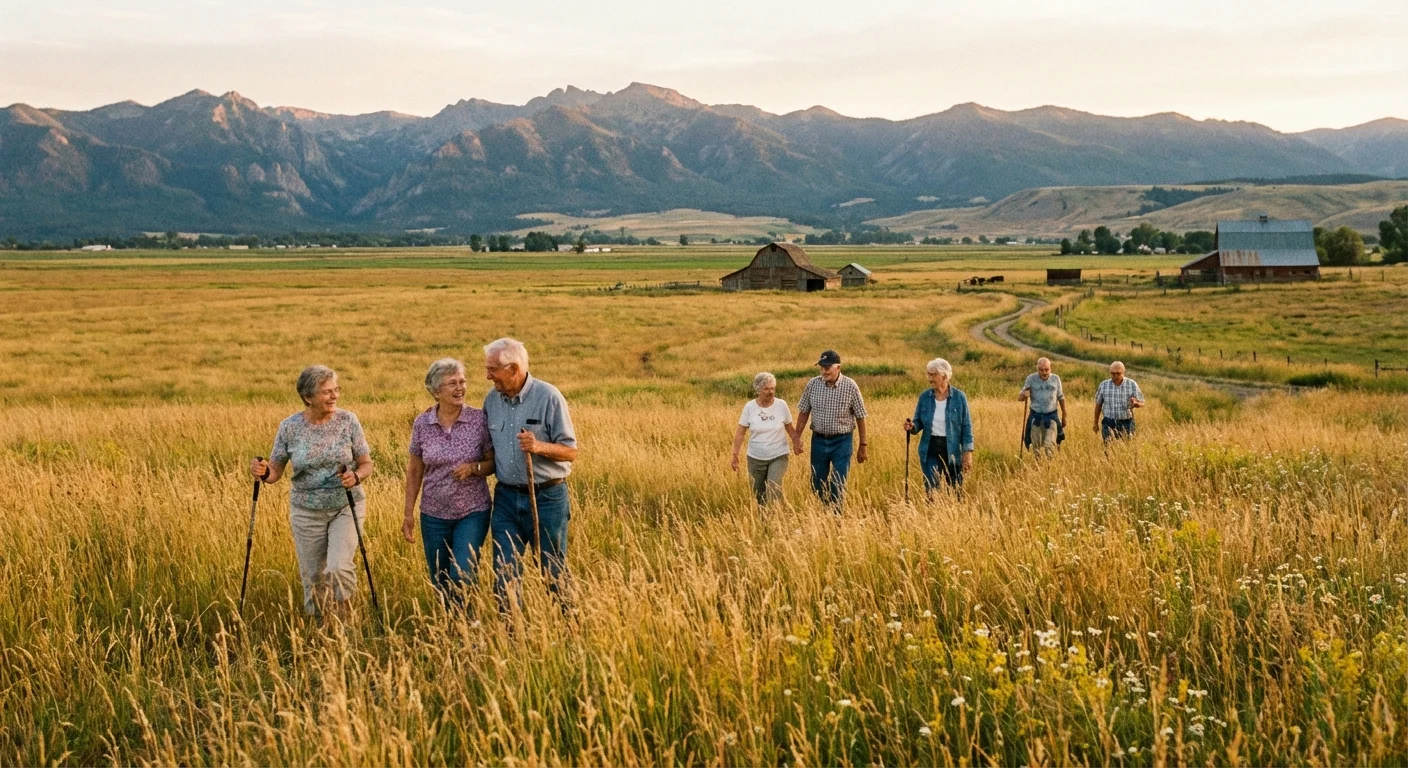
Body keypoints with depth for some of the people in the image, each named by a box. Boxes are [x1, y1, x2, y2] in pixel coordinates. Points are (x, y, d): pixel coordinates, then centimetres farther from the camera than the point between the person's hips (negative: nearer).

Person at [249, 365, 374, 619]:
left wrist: (356, 476, -24)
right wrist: (263, 471, -23)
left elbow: (366, 464, -1)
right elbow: (276, 471, 0)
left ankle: (344, 621, 4)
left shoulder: (348, 421, -7)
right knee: (313, 578, 8)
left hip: (346, 507, -1)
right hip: (307, 512, 1)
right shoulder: (290, 427, -7)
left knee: (339, 567, -19)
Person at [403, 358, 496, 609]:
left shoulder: (479, 419, -9)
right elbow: (414, 470, 5)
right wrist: (409, 513, 5)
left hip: (473, 512, -2)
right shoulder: (422, 423, -3)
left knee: (463, 577, -15)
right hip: (434, 514, 2)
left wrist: (474, 468, -21)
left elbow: (494, 462, -1)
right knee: (441, 584, 11)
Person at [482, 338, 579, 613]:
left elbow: (570, 451, -10)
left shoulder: (548, 397, -10)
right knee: (504, 575, 3)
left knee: (555, 572, 5)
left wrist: (540, 446, -26)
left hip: (547, 497, -4)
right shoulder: (492, 400, 6)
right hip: (506, 497, 5)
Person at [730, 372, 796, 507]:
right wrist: (735, 455, -4)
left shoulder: (781, 405, -7)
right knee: (758, 494, 9)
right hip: (756, 458, 2)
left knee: (774, 488, -20)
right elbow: (740, 433, -2)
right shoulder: (749, 407, -7)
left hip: (778, 456, -1)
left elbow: (790, 428, 4)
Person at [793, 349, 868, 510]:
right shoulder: (813, 384, -4)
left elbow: (860, 417, -4)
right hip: (818, 440, 3)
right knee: (817, 485, 11)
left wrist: (862, 446, -1)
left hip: (842, 441, -3)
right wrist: (796, 437, 2)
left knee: (838, 487, -3)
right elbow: (804, 412, 6)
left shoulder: (850, 386, -10)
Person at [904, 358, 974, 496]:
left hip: (952, 450, -1)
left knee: (955, 492, 6)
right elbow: (918, 422, 9)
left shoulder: (959, 397, -4)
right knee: (931, 492, -3)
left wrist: (968, 453, -9)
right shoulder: (924, 397, 2)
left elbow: (966, 427, -3)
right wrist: (912, 427, -15)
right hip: (930, 450, 1)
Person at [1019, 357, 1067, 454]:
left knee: (1050, 446, -10)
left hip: (1051, 416, 0)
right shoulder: (1031, 378, -3)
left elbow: (1061, 398, 11)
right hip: (1035, 416, 0)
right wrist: (1023, 395, -29)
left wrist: (1064, 416, 13)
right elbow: (1019, 397, -5)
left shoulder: (1056, 379, 1)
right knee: (1036, 446, 7)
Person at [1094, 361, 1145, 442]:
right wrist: (1096, 423, 16)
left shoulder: (1132, 384, -4)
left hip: (1126, 423, 0)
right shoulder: (1103, 385, -2)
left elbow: (1142, 403, 0)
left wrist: (1136, 403, -24)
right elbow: (1098, 404, 10)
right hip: (1109, 423, 0)